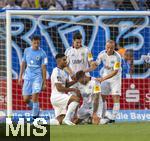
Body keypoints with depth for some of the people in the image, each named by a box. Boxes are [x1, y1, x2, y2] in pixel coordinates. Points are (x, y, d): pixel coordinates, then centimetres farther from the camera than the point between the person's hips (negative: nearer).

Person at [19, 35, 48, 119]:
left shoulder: (42, 53, -6)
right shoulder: (27, 51, 5)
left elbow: (44, 68, -4)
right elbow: (23, 63, 16)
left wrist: (44, 82, -5)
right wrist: (20, 76, 14)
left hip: (37, 77, -4)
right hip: (28, 77, 4)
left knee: (35, 97, -16)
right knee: (26, 99, 3)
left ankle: (35, 116, -5)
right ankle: (36, 108, 30)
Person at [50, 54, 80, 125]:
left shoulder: (63, 72, 16)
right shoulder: (57, 72, -14)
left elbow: (66, 85, 23)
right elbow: (59, 88, -19)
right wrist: (73, 89, -16)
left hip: (62, 97, 10)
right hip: (56, 96, -10)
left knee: (59, 121, 4)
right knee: (76, 98, -27)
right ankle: (67, 119, -26)